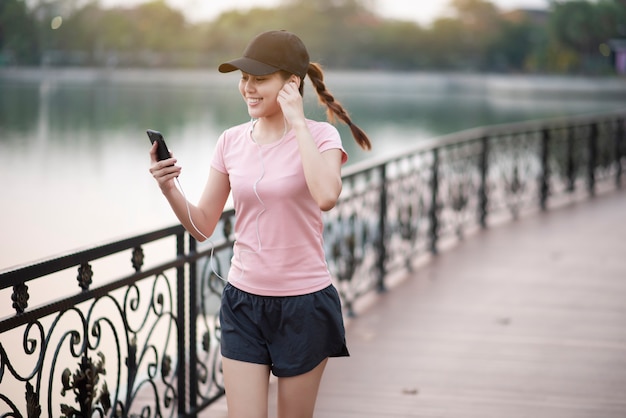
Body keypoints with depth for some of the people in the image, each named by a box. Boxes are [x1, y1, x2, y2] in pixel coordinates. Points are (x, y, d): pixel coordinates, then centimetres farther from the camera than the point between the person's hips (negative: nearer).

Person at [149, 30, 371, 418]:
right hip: (244, 302, 3)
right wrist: (169, 188, -12)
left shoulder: (320, 135, -8)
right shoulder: (232, 141, 3)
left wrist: (297, 122, -23)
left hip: (304, 302, -3)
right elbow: (203, 226, 6)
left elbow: (326, 197, -30)